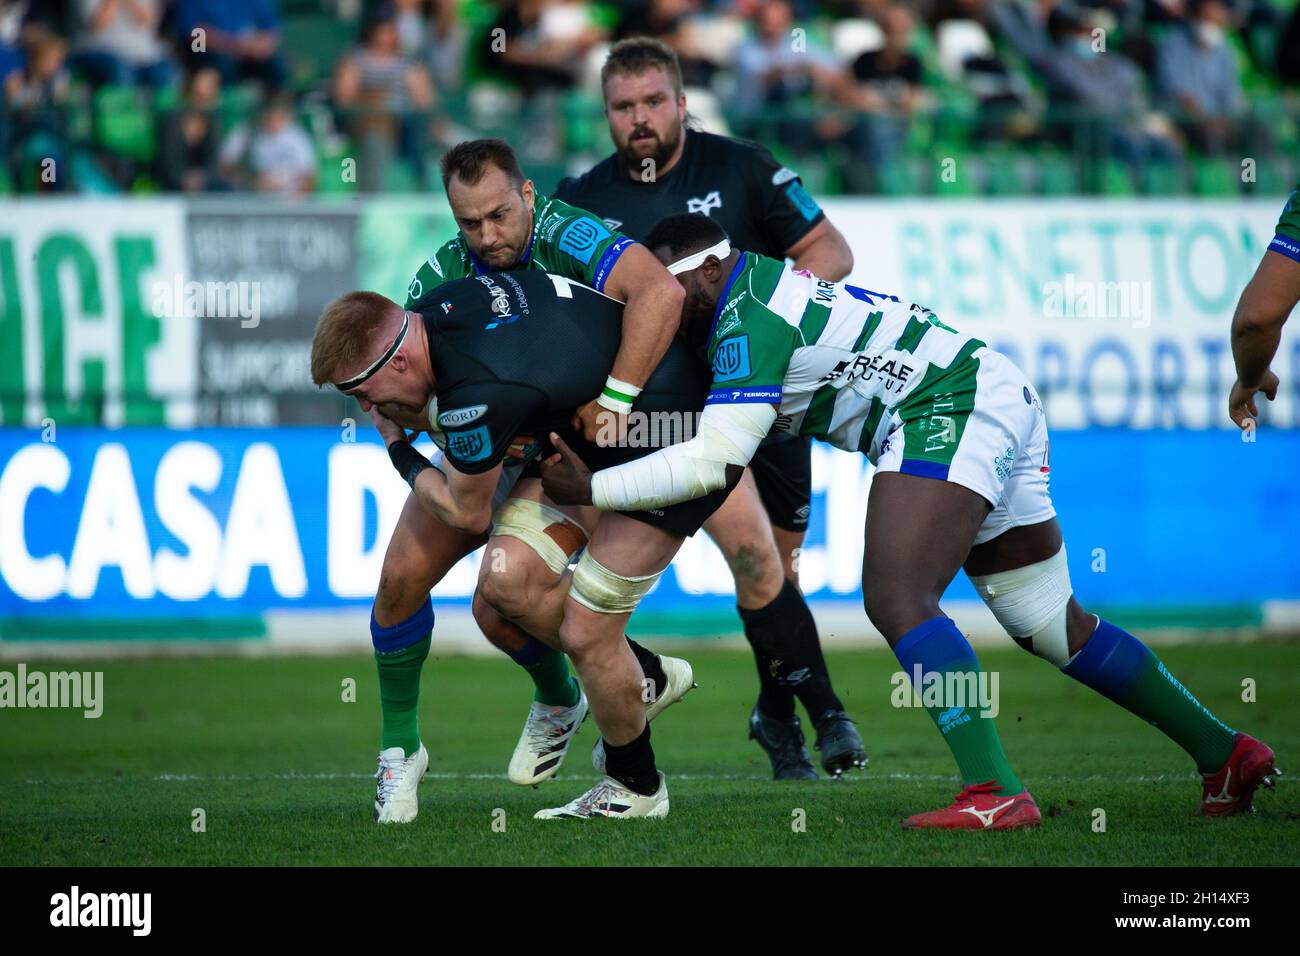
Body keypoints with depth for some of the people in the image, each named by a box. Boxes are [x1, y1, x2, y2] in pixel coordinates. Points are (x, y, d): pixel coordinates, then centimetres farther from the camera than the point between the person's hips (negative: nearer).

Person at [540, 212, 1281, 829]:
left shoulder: (749, 318, -15)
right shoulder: (767, 284, 15)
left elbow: (715, 463, -20)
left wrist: (591, 489, -15)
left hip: (953, 410, -11)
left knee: (898, 601, -21)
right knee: (1055, 627, 15)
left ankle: (997, 793, -30)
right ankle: (1225, 754, 22)